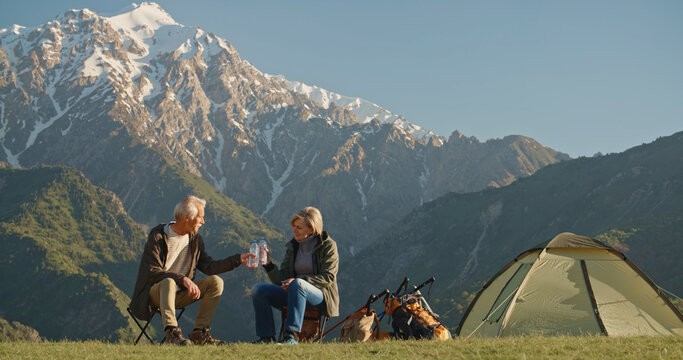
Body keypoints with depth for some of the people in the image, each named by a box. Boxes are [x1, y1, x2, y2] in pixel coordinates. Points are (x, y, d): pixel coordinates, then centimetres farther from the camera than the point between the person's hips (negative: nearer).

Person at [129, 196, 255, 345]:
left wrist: (238, 259, 0)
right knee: (168, 281, -39)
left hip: (179, 294, 6)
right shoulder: (157, 237, -13)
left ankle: (199, 332, -17)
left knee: (216, 282, -13)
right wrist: (183, 279, -33)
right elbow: (152, 272, -21)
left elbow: (208, 267, 8)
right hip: (154, 292, -6)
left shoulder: (195, 239, 7)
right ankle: (171, 331, -45)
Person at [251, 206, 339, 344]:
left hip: (321, 295, -6)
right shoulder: (293, 246, 13)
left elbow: (328, 277, -11)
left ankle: (291, 336, -43)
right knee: (258, 289, -14)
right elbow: (281, 280, 9)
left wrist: (298, 281, -23)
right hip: (294, 293, 6)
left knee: (297, 284, -39)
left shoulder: (328, 245, -2)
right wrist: (268, 264, -10)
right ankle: (267, 337, -16)